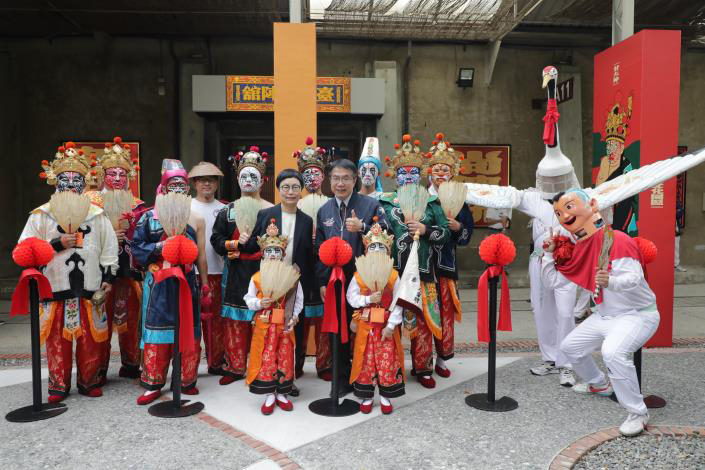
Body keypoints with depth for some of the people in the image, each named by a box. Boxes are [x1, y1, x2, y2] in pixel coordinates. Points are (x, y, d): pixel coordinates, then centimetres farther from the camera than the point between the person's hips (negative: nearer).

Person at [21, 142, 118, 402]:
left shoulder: (97, 214, 9)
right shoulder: (41, 214, 4)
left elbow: (109, 247, 11)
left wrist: (109, 276, 5)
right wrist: (57, 244, -12)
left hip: (90, 288, 1)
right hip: (55, 288, -1)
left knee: (92, 341, 5)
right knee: (58, 341, 4)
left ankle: (89, 381, 20)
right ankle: (59, 385, 18)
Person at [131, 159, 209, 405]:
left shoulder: (197, 220, 7)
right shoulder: (150, 216, 2)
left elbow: (201, 255, 9)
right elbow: (136, 247, -1)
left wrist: (205, 285, 9)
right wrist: (160, 247, -17)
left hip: (186, 283, 2)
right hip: (158, 285, -1)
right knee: (156, 333, 1)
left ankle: (187, 380, 19)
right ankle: (153, 384, 12)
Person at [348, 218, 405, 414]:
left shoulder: (393, 275, -3)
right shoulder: (359, 276, -1)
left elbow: (398, 303, -5)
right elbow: (351, 298, -3)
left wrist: (391, 325, -10)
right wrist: (369, 299, -18)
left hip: (386, 326, 0)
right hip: (365, 326, 0)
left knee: (387, 361, 4)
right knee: (366, 361, 8)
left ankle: (385, 396, 20)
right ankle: (366, 396, 22)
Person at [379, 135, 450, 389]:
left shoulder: (431, 202, 10)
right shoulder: (385, 202, 5)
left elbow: (446, 233, 6)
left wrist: (425, 230, -10)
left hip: (423, 271, 2)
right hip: (394, 270, -1)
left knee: (424, 320, 6)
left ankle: (423, 368, 21)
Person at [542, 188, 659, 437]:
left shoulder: (616, 240, -23)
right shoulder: (574, 249, 2)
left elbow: (635, 278, -32)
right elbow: (553, 281, 4)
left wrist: (610, 281, -51)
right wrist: (549, 253, -7)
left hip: (638, 314, -9)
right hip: (605, 315, 9)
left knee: (613, 351, -35)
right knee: (570, 346, 14)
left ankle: (638, 413, -15)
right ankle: (600, 385, 40)